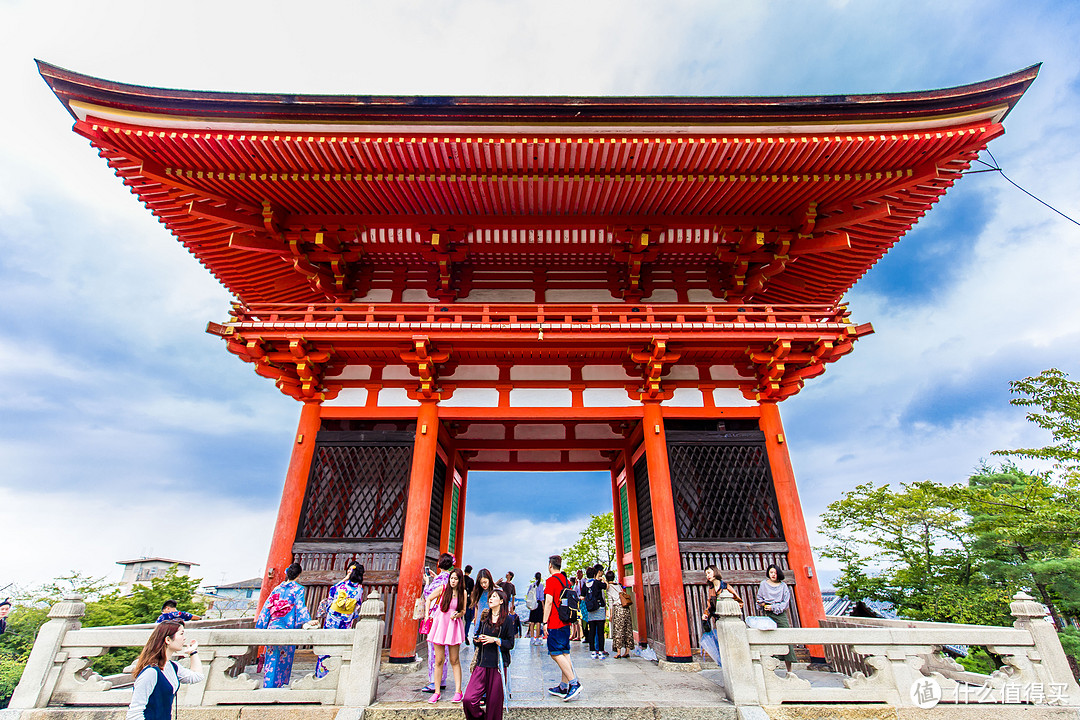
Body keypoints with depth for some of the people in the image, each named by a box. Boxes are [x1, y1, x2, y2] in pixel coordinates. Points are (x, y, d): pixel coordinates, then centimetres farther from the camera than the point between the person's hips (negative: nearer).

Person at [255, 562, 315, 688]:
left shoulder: (277, 588, 9)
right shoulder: (298, 589, -4)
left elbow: (267, 607, 11)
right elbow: (300, 607, -13)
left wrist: (260, 626, 16)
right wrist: (306, 622, -17)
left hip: (273, 626, 4)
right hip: (288, 628, -4)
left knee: (272, 658, 11)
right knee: (284, 659, 7)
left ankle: (268, 686, 12)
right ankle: (280, 684, 10)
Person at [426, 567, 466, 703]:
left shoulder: (463, 593, 2)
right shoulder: (443, 588, -2)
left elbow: (463, 611, 8)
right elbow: (429, 599, 12)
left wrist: (457, 615, -12)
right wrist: (427, 614, 4)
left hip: (454, 626, 0)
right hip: (440, 624, 0)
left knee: (455, 661, 4)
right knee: (439, 660, 3)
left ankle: (458, 691, 12)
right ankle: (437, 692, 15)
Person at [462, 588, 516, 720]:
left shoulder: (507, 619, -2)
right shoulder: (484, 617, 12)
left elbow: (510, 644, -4)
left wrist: (495, 640, -13)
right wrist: (478, 639, -1)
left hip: (497, 664, -3)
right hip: (482, 663, 4)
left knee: (494, 701, 0)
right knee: (469, 699, -7)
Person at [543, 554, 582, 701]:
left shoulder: (551, 580, -11)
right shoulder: (567, 581, 13)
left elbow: (549, 602, -17)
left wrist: (545, 622, -14)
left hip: (555, 624, -8)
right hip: (566, 623, 8)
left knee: (556, 653, -4)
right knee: (564, 653, 11)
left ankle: (574, 683, -10)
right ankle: (564, 687, 15)